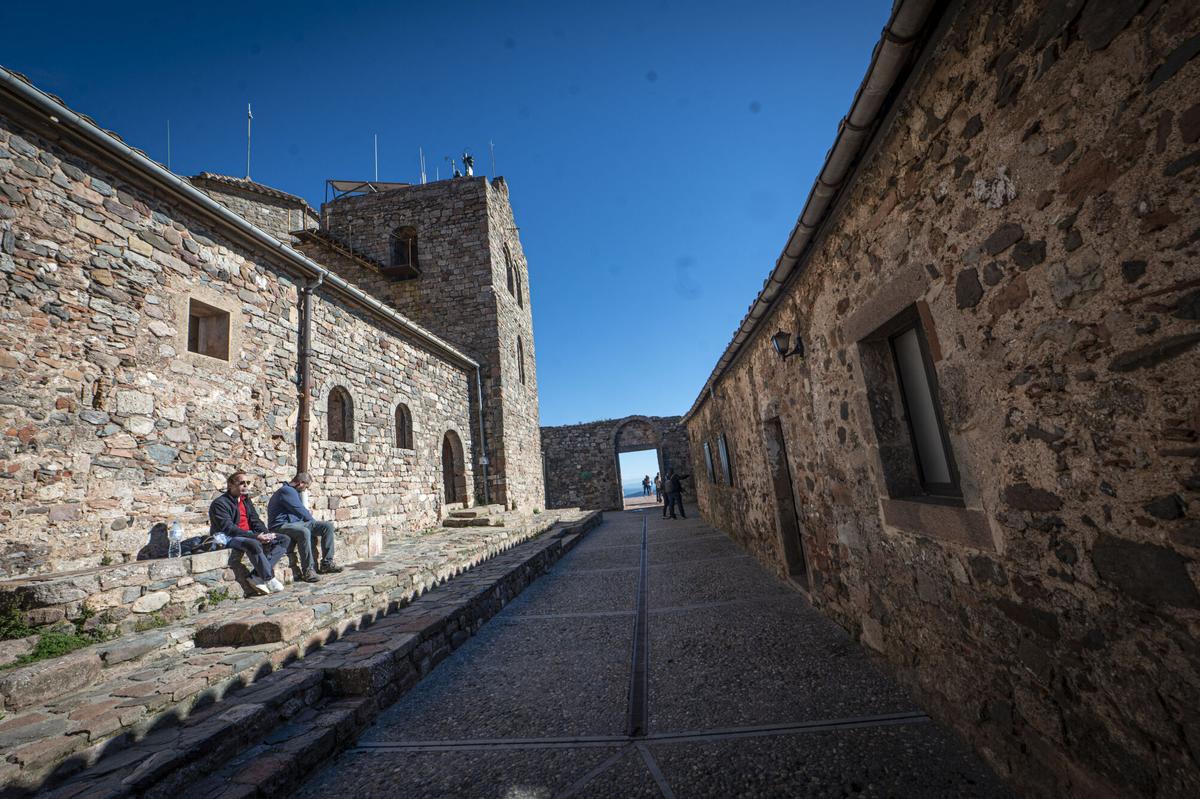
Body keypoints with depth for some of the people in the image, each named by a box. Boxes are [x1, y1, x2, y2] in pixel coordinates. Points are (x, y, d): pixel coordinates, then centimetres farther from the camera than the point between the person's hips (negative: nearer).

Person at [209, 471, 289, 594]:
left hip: (249, 535, 8)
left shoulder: (246, 500, 15)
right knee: (253, 544, -39)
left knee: (284, 540, -7)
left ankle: (257, 575, -21)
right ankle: (269, 579, -24)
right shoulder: (220, 503, -9)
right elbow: (228, 528, -19)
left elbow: (255, 521, 11)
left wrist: (266, 534, -9)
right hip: (228, 538, -8)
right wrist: (255, 536, -27)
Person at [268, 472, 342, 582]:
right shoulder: (286, 490, -11)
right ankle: (308, 570, -31)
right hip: (281, 526, -10)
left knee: (328, 526, -7)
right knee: (304, 532, -40)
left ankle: (327, 563, -7)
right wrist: (314, 522, 3)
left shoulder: (294, 492, 21)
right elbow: (301, 511, -11)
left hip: (297, 523, 10)